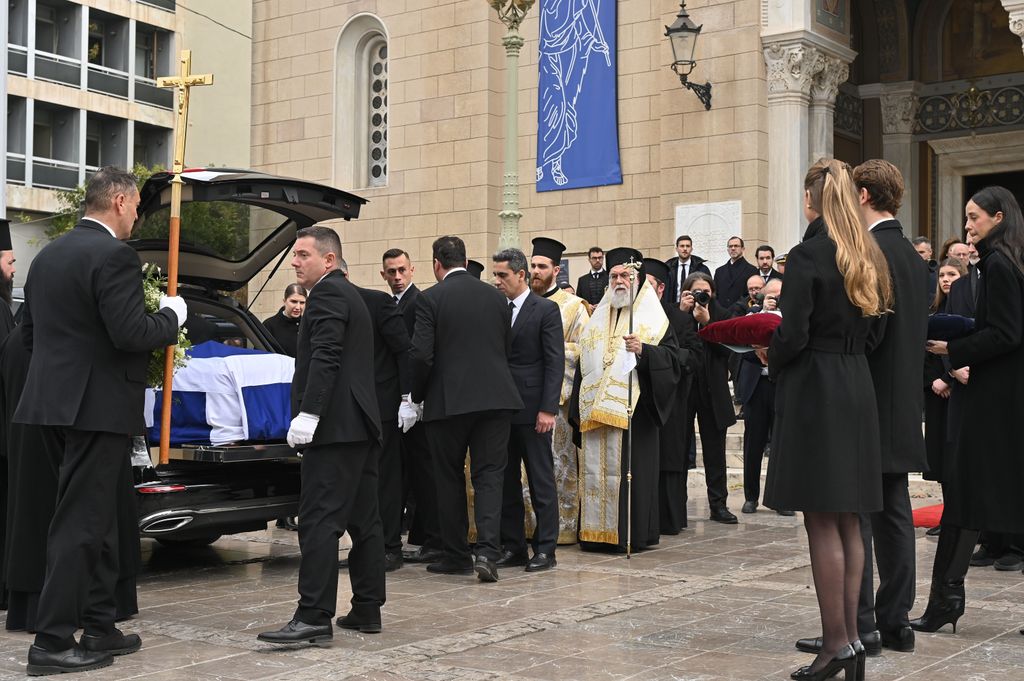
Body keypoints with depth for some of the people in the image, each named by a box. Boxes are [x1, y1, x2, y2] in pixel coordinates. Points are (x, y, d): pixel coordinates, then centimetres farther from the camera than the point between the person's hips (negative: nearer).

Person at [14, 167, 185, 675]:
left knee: (97, 519, 16)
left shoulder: (48, 255, 13)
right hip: (100, 405, -9)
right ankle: (52, 642, 0)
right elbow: (130, 333, -22)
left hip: (57, 400, 9)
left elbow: (30, 333, 17)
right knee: (80, 523, -4)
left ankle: (99, 628, 23)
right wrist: (170, 315, -4)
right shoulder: (114, 256, -15)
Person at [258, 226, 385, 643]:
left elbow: (325, 358, -20)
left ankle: (314, 617, -14)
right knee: (363, 521, 10)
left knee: (319, 522, -12)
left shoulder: (327, 294, -8)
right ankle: (367, 610, 16)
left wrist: (308, 413, -24)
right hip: (360, 425, 11)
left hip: (335, 427, -11)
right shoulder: (351, 295, 24)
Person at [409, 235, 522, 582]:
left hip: (448, 400, -3)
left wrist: (417, 395, 4)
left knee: (450, 478, 11)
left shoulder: (430, 298, -6)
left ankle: (457, 555, 17)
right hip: (496, 397, 3)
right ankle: (488, 551, -10)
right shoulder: (497, 296, 8)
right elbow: (507, 349, 13)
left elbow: (421, 355, -11)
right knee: (489, 475, 5)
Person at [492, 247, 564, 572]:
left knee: (541, 481, 1)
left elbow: (555, 362, -8)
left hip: (532, 409, -6)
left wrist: (548, 408, -15)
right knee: (505, 481, 8)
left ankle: (545, 548, 8)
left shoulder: (546, 310, -4)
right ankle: (513, 547, 17)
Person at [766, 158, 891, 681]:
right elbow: (871, 329, 16)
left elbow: (792, 335, -16)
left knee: (822, 522, -3)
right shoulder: (869, 257, 10)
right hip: (858, 390, 8)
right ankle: (850, 637, 15)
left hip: (813, 389, -8)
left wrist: (771, 359, 2)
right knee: (848, 521, 11)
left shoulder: (808, 255, -13)